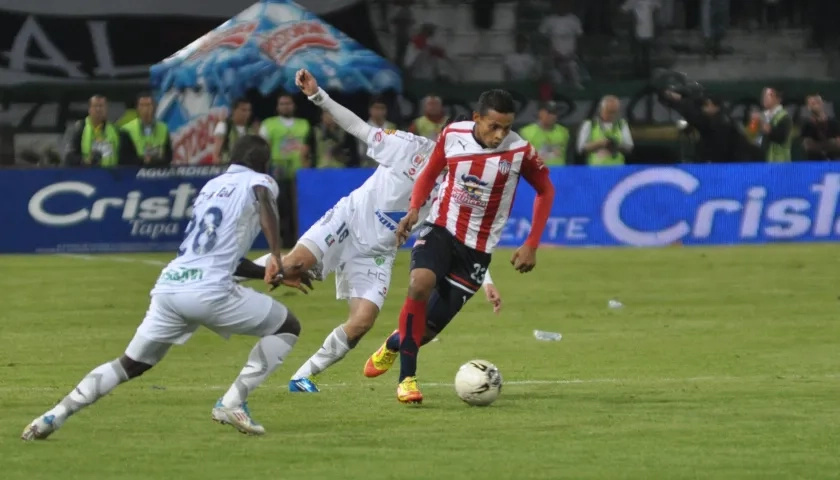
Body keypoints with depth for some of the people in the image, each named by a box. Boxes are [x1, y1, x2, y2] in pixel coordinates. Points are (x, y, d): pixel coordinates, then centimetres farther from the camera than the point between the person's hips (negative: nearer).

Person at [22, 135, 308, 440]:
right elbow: (265, 201, -16)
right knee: (287, 328, 12)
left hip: (168, 286, 6)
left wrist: (271, 273, 38)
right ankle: (232, 403, -1)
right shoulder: (258, 181, 10)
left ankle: (54, 416, 5)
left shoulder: (210, 187, 30)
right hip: (209, 291, -6)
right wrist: (276, 257, -24)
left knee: (130, 365, 17)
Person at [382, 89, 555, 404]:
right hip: (441, 228, 0)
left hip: (478, 246, 0)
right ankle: (407, 378, -21)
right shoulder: (453, 135, -9)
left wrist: (531, 246, -4)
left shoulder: (519, 151, -15)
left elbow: (545, 191, 1)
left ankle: (396, 343, 38)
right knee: (420, 284, -29)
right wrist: (414, 209, -9)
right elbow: (431, 171, 9)